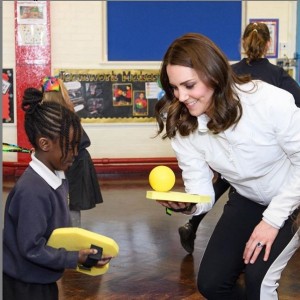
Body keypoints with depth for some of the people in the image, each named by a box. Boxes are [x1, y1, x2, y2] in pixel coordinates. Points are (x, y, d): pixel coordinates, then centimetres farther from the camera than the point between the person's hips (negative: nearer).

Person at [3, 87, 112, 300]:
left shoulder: (58, 177, -1)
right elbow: (32, 248, -25)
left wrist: (79, 246, 0)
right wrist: (75, 259, -21)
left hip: (44, 280, 8)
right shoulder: (33, 191, -28)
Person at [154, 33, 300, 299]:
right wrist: (187, 205, -37)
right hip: (246, 201, 5)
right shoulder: (181, 125, -16)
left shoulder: (270, 102, -31)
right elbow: (201, 191, -14)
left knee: (258, 277, -22)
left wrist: (272, 219, -22)